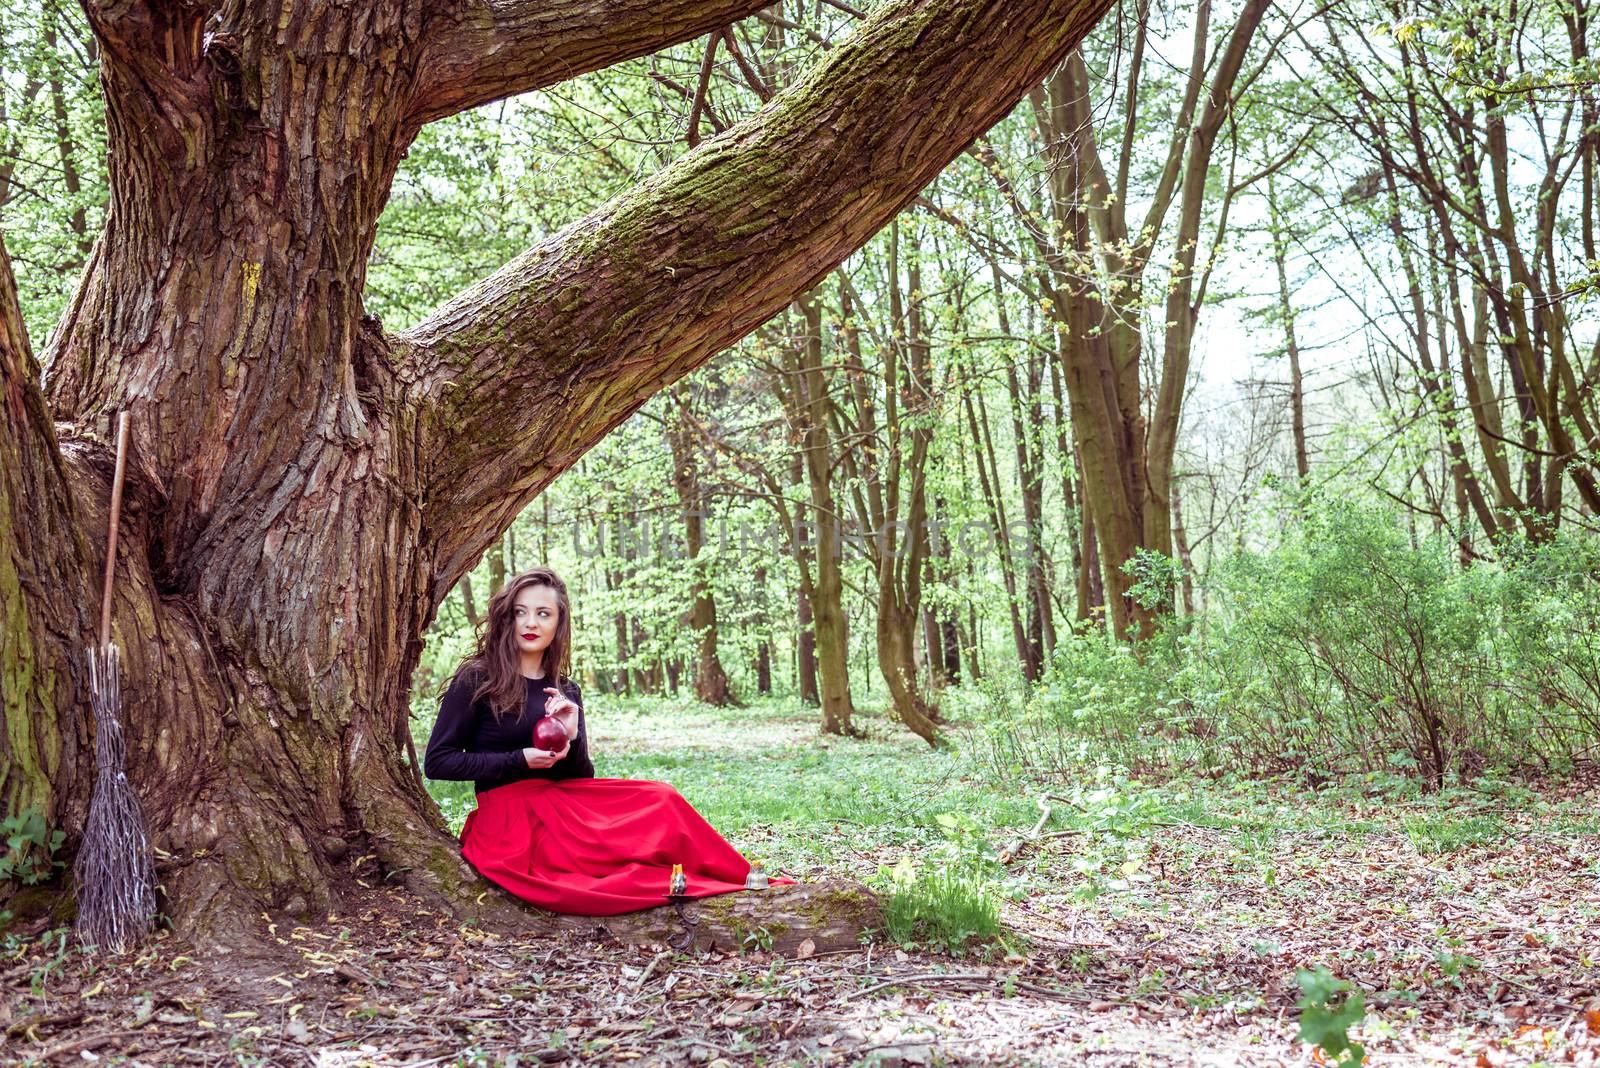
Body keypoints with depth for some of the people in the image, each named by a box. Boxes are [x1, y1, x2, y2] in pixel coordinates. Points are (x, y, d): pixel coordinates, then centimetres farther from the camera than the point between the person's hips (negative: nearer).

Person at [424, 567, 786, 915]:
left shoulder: (566, 693, 13)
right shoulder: (476, 680, -3)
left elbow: (581, 778, 10)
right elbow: (437, 762, -6)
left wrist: (571, 737, -12)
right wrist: (521, 760, -14)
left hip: (563, 806, 6)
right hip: (510, 820, -6)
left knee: (659, 799, -18)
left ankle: (735, 879, -20)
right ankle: (734, 881, -13)